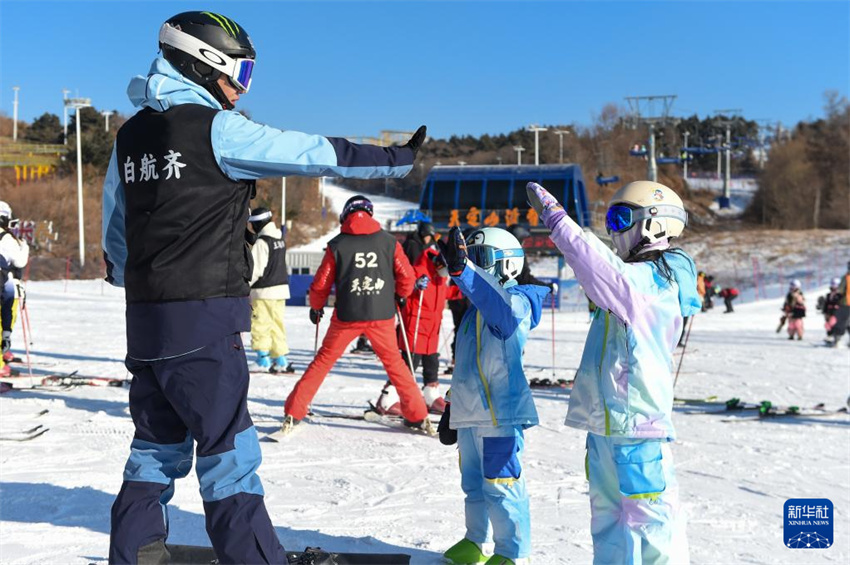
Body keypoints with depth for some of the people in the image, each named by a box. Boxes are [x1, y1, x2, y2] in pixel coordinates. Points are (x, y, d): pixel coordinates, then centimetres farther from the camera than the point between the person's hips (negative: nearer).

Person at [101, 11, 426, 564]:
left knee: (157, 447, 16)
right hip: (204, 322, -7)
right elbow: (313, 153, -9)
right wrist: (394, 159, -1)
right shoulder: (218, 129, -10)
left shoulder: (131, 136, 13)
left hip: (146, 321, 7)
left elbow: (115, 230, 20)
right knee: (229, 452, -2)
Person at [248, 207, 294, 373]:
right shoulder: (280, 239, 11)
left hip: (264, 291, -8)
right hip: (281, 287, 8)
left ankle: (263, 358, -5)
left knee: (260, 325, -2)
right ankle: (281, 360, 11)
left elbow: (256, 269, -16)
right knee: (276, 324, 11)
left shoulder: (262, 242, -14)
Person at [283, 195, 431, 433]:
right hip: (382, 315, 1)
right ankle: (418, 416, 17)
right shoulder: (388, 241, 2)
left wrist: (316, 307, 20)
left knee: (323, 361, 10)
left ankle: (293, 415, 8)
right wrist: (401, 296, 24)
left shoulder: (337, 244, -1)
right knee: (394, 362, 17)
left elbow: (321, 283, 1)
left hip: (347, 315, -1)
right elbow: (407, 276, 3)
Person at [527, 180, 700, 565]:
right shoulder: (636, 281, 16)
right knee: (608, 515, 18)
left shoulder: (648, 282, -16)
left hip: (636, 425, -10)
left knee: (651, 519, -5)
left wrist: (554, 216, -25)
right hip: (606, 420, 10)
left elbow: (599, 265, -30)